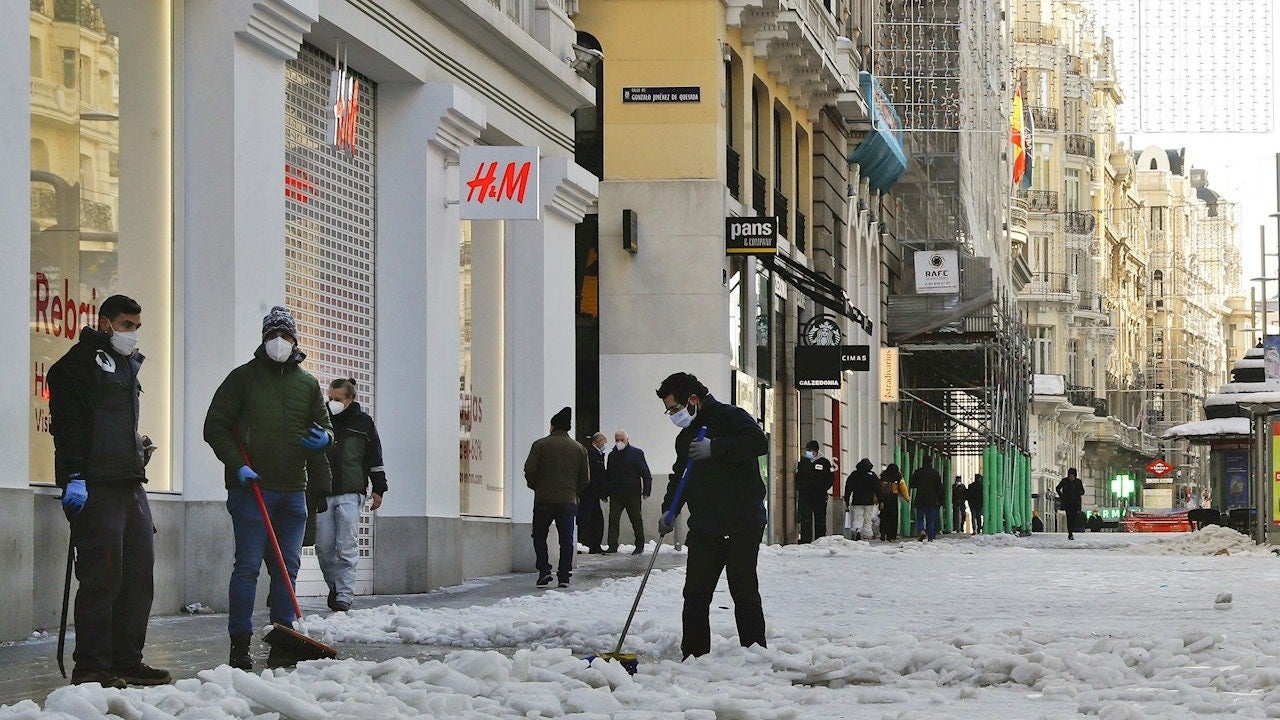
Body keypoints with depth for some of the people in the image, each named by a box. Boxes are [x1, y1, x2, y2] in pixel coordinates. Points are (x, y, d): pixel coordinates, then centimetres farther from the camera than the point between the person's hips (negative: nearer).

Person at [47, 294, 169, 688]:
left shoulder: (128, 365, 24)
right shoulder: (82, 359, -3)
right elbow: (67, 420, -13)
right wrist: (74, 475, -21)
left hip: (131, 484, 9)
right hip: (95, 488, -9)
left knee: (139, 575, 6)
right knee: (102, 578, -10)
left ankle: (127, 662, 13)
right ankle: (91, 667, -5)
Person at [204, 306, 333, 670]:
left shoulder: (308, 383, 14)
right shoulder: (243, 377, 2)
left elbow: (324, 426, 21)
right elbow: (215, 426, 0)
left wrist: (323, 438, -5)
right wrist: (238, 465, -12)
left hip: (293, 490, 4)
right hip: (252, 488, -4)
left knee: (287, 567, 7)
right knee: (248, 566, -6)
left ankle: (283, 644, 12)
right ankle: (240, 644, -2)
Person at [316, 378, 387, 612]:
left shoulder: (363, 422, 6)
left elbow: (375, 458, 11)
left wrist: (379, 489, 8)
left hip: (351, 493, -2)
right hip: (322, 493, 2)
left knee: (346, 547, -7)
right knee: (324, 547, 2)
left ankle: (345, 595, -5)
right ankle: (335, 585, 21)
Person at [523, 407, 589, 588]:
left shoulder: (541, 444, -2)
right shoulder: (579, 448, 8)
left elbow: (529, 470, -7)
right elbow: (585, 478, 8)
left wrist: (535, 486, 10)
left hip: (544, 499, -2)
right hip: (568, 501, 2)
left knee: (539, 537, 10)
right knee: (566, 539, 5)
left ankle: (544, 570, -3)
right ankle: (564, 576, 2)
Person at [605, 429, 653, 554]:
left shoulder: (637, 453, 0)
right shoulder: (612, 455, 13)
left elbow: (646, 474, -1)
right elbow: (609, 475, 18)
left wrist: (646, 490, -10)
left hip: (632, 493, -3)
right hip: (616, 494, 3)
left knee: (636, 520, 4)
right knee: (613, 519, -6)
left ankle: (640, 546, 13)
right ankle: (612, 546, -5)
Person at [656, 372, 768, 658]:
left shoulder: (731, 417, -4)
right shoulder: (686, 436, 20)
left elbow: (759, 442, -20)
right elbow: (679, 477, 23)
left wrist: (715, 448, -23)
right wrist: (669, 511, 7)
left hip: (742, 524, -7)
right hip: (704, 527, 7)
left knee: (744, 591, -4)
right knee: (695, 593, 3)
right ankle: (693, 656, 6)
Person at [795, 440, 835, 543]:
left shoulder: (825, 462, 3)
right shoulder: (801, 461, 9)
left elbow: (831, 478, 4)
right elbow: (797, 477, 14)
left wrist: (822, 489, -7)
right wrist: (800, 487, -1)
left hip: (819, 496, -1)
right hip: (804, 496, 1)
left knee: (820, 521, 4)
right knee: (805, 520, -8)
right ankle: (805, 541, -11)